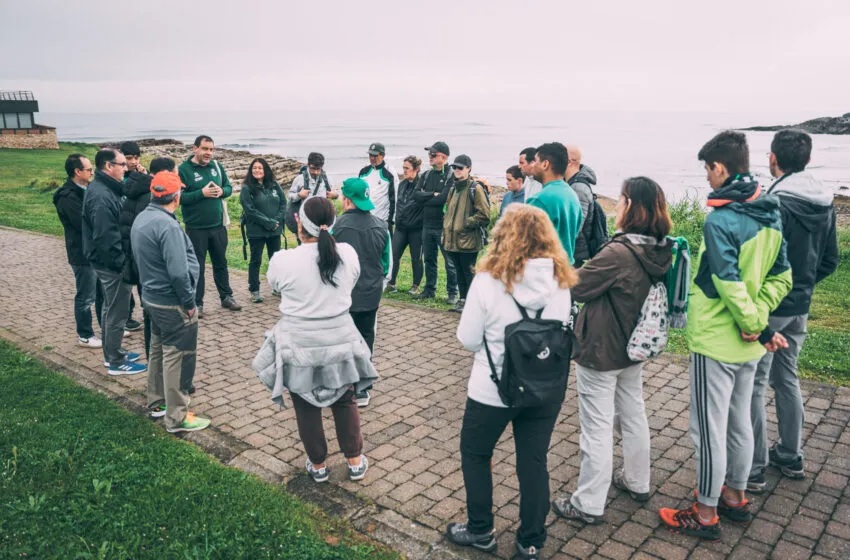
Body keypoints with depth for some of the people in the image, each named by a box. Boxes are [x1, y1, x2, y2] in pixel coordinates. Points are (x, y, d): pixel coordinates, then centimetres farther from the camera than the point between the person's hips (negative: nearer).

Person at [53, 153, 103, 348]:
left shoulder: (85, 190, 10)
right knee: (86, 297, 3)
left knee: (103, 292, 18)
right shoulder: (68, 197, -19)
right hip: (83, 255, -9)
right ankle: (85, 336, 17)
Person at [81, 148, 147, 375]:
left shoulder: (102, 188, 9)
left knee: (110, 309, 21)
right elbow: (106, 237, -28)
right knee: (117, 313, 1)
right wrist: (122, 263, -21)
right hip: (112, 264, -11)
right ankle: (116, 362, 13)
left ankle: (111, 353, 35)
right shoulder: (102, 196, -24)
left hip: (107, 262, 11)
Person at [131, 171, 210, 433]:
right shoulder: (167, 225, -24)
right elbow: (178, 272, -28)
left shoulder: (141, 219, 7)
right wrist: (189, 303, -15)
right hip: (172, 303, -10)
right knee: (177, 357, 1)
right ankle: (176, 417, 11)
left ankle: (158, 402, 37)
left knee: (159, 350, 22)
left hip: (151, 296, 10)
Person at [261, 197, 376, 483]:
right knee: (345, 402, 20)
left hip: (300, 347, -2)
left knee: (307, 408, 16)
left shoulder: (284, 260, -18)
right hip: (341, 342, 3)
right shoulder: (348, 253, -10)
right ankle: (355, 462, 30)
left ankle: (318, 465, 30)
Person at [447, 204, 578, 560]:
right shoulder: (560, 280, -7)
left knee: (474, 454, 19)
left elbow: (468, 339, -10)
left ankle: (480, 531, 32)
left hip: (494, 389, -3)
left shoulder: (489, 279, -18)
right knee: (534, 462, 16)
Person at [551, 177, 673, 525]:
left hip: (600, 352, -8)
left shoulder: (618, 253, -28)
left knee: (597, 427, 3)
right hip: (634, 347, 8)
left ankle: (588, 504, 16)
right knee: (634, 415, 23)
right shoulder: (660, 251, -3)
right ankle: (637, 482, 42)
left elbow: (577, 288, -19)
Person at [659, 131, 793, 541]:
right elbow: (781, 278, 5)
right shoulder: (771, 214, 3)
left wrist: (759, 328, -14)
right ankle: (735, 497, 37)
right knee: (740, 422, 21)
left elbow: (731, 287, -26)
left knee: (709, 430, 5)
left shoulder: (720, 220, -22)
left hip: (715, 342, -8)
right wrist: (757, 321, -2)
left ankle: (706, 513, 19)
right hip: (748, 345, 8)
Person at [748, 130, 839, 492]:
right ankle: (791, 457, 33)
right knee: (786, 378, 21)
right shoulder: (824, 204, 6)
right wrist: (802, 286, 17)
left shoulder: (776, 204, -20)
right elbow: (829, 261, 12)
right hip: (800, 308, 8)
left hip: (767, 308, -8)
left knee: (753, 384, 1)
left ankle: (753, 468, 10)